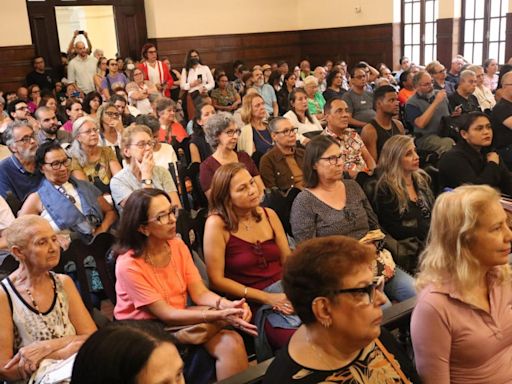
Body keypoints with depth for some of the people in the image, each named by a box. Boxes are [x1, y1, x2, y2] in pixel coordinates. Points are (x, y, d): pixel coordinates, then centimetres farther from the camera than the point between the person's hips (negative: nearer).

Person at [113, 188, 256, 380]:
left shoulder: (178, 246, -1)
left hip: (177, 322, 5)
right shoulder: (129, 265, -20)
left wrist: (228, 305, -28)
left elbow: (199, 293, -6)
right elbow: (165, 314, -21)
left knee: (232, 343, -22)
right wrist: (220, 315, -29)